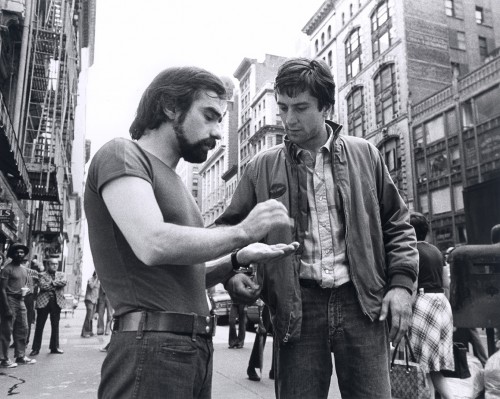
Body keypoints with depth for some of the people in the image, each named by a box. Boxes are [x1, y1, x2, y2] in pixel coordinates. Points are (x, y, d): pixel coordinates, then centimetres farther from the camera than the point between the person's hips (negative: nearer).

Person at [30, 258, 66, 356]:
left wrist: (52, 283, -12)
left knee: (55, 326, 8)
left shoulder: (61, 275, 14)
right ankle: (35, 348, 9)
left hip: (57, 302, 3)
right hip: (44, 301, -3)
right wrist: (56, 284, -8)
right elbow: (42, 286, -13)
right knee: (39, 326, 1)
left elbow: (63, 282, -7)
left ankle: (54, 347, 18)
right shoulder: (42, 275, 5)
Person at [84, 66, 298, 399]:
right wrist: (243, 232, -13)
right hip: (150, 345, -9)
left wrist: (237, 260, 4)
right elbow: (153, 245, -24)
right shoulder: (122, 154, -7)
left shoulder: (174, 182, 20)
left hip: (197, 347, 9)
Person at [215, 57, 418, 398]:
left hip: (362, 300, 1)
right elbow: (232, 228, 8)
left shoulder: (365, 155, 6)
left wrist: (402, 282, -1)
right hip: (298, 306, 0)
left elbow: (397, 224, 11)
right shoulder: (262, 167, 5)